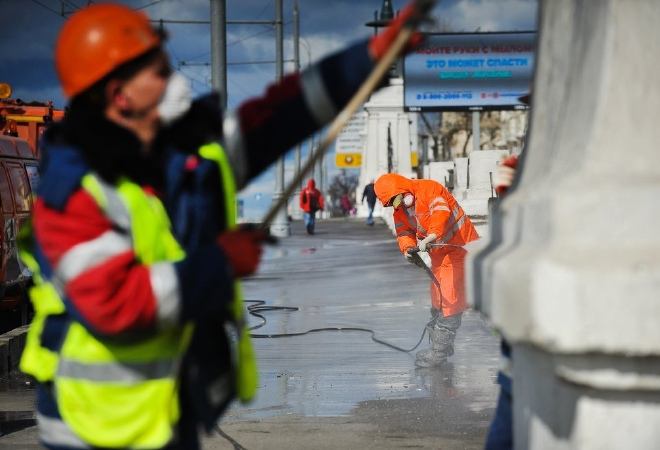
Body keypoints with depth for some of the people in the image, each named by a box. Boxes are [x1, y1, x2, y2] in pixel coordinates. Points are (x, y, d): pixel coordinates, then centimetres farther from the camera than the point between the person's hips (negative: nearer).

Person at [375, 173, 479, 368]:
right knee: (437, 298, 16)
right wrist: (408, 248, -21)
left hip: (459, 246, -9)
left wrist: (428, 239, -51)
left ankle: (440, 350, -11)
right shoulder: (400, 211, 5)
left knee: (449, 298, -12)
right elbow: (404, 233, 3)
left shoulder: (428, 189, -22)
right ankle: (441, 345, 29)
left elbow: (441, 214, -37)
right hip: (439, 254, 9)